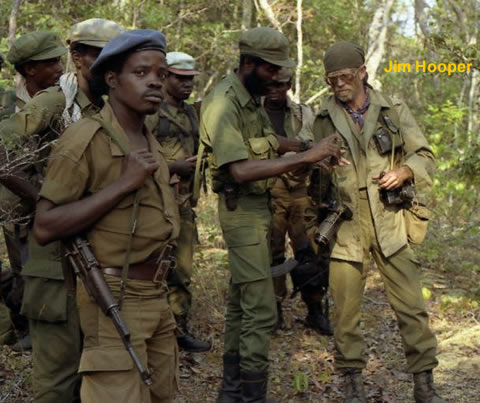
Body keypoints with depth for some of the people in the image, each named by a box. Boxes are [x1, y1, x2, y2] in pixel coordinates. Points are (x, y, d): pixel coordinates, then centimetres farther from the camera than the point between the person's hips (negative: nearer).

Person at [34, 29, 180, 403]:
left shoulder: (150, 142, 12)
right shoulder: (85, 139, -16)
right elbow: (44, 227, -22)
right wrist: (124, 183, -24)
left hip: (157, 297, 9)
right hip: (116, 299, -9)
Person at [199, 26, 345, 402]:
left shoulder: (253, 97, 8)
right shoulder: (223, 104, -21)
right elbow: (241, 170, -31)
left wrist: (309, 146, 6)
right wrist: (305, 157, -32)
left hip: (258, 205, 10)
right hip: (241, 208, -10)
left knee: (241, 300, 15)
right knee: (261, 309, -10)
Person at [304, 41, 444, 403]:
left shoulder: (394, 110, 4)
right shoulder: (324, 121, 6)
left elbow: (424, 156, 8)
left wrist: (404, 172, -12)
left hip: (390, 221, 0)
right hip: (346, 224, 1)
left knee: (411, 305, -2)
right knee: (346, 309, 3)